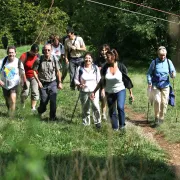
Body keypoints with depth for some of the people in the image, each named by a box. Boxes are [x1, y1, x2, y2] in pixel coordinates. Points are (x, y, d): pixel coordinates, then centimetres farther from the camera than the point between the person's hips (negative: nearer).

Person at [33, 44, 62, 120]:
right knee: (44, 100, 6)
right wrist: (38, 81, -7)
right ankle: (40, 110, 38)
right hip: (43, 84, 0)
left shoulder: (54, 59, -9)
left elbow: (58, 71, 1)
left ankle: (53, 116, 12)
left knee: (53, 101, -4)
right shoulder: (39, 60, -13)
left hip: (53, 83, 1)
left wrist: (59, 82, 3)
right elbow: (34, 71, -3)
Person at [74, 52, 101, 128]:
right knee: (85, 108, 9)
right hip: (84, 92, 0)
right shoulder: (80, 68, -2)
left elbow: (99, 79, 10)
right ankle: (85, 123, 24)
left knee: (96, 106, -16)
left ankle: (97, 122, -1)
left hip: (94, 91, 0)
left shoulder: (96, 68, 4)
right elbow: (76, 79, 3)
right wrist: (79, 85, -16)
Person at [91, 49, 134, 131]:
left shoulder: (121, 66, -12)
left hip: (120, 90, -3)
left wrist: (131, 93, -2)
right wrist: (94, 92, 1)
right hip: (109, 92, 3)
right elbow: (101, 81, 4)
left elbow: (127, 80, -3)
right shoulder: (105, 67, -6)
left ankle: (122, 125, -8)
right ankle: (115, 129, 23)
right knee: (112, 112, 9)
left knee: (120, 107, -26)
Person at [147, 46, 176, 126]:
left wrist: (173, 75, -20)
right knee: (157, 101, -17)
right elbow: (149, 73, 3)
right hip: (155, 86, -2)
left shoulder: (168, 62, 2)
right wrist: (149, 82, -10)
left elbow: (173, 72, 3)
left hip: (165, 86, 2)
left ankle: (161, 118, 20)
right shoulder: (154, 62, -2)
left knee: (164, 102, 2)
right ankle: (157, 118, -3)